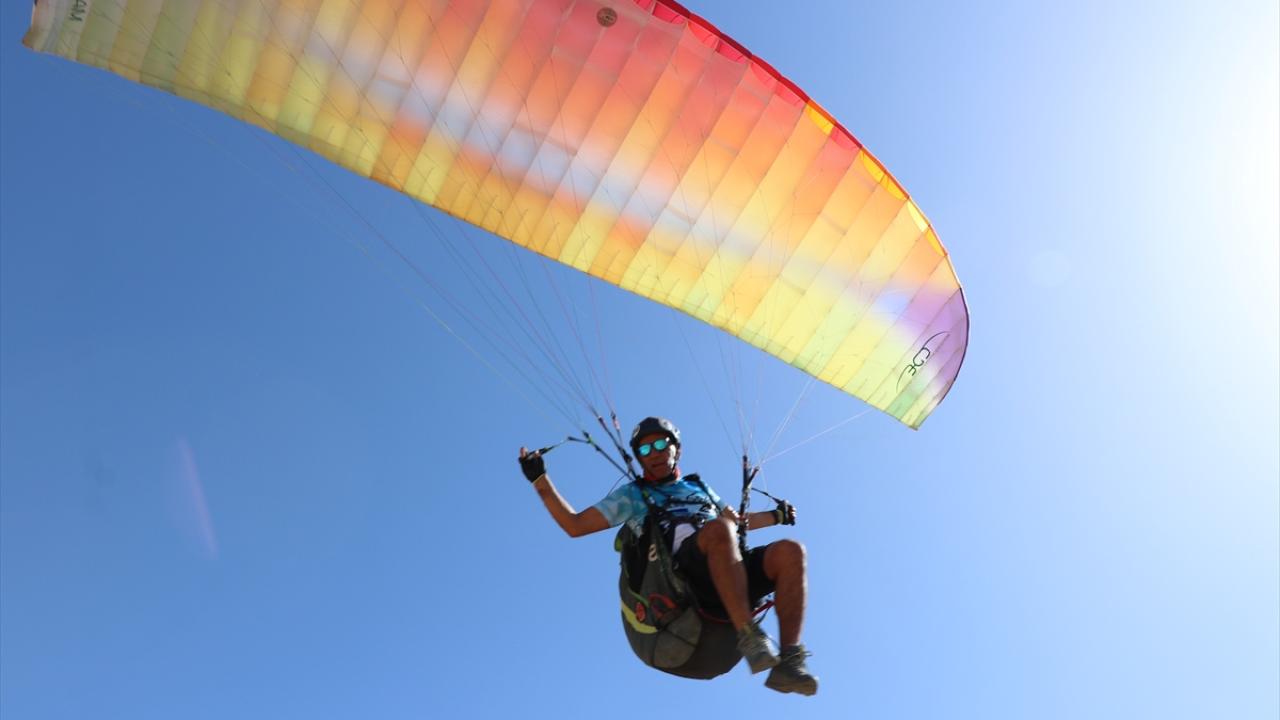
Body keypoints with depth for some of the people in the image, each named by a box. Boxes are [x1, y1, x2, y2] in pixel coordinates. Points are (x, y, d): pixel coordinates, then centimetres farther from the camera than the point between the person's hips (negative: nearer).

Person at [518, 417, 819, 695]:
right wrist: (540, 479, 11)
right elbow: (574, 526, 17)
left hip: (737, 572, 5)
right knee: (717, 529, -37)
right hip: (683, 575, -5)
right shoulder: (632, 495, 23)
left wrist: (776, 516, 39)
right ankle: (748, 636, -41)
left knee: (790, 551, -25)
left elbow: (736, 521, 48)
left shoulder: (697, 487, 35)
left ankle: (789, 661, -30)